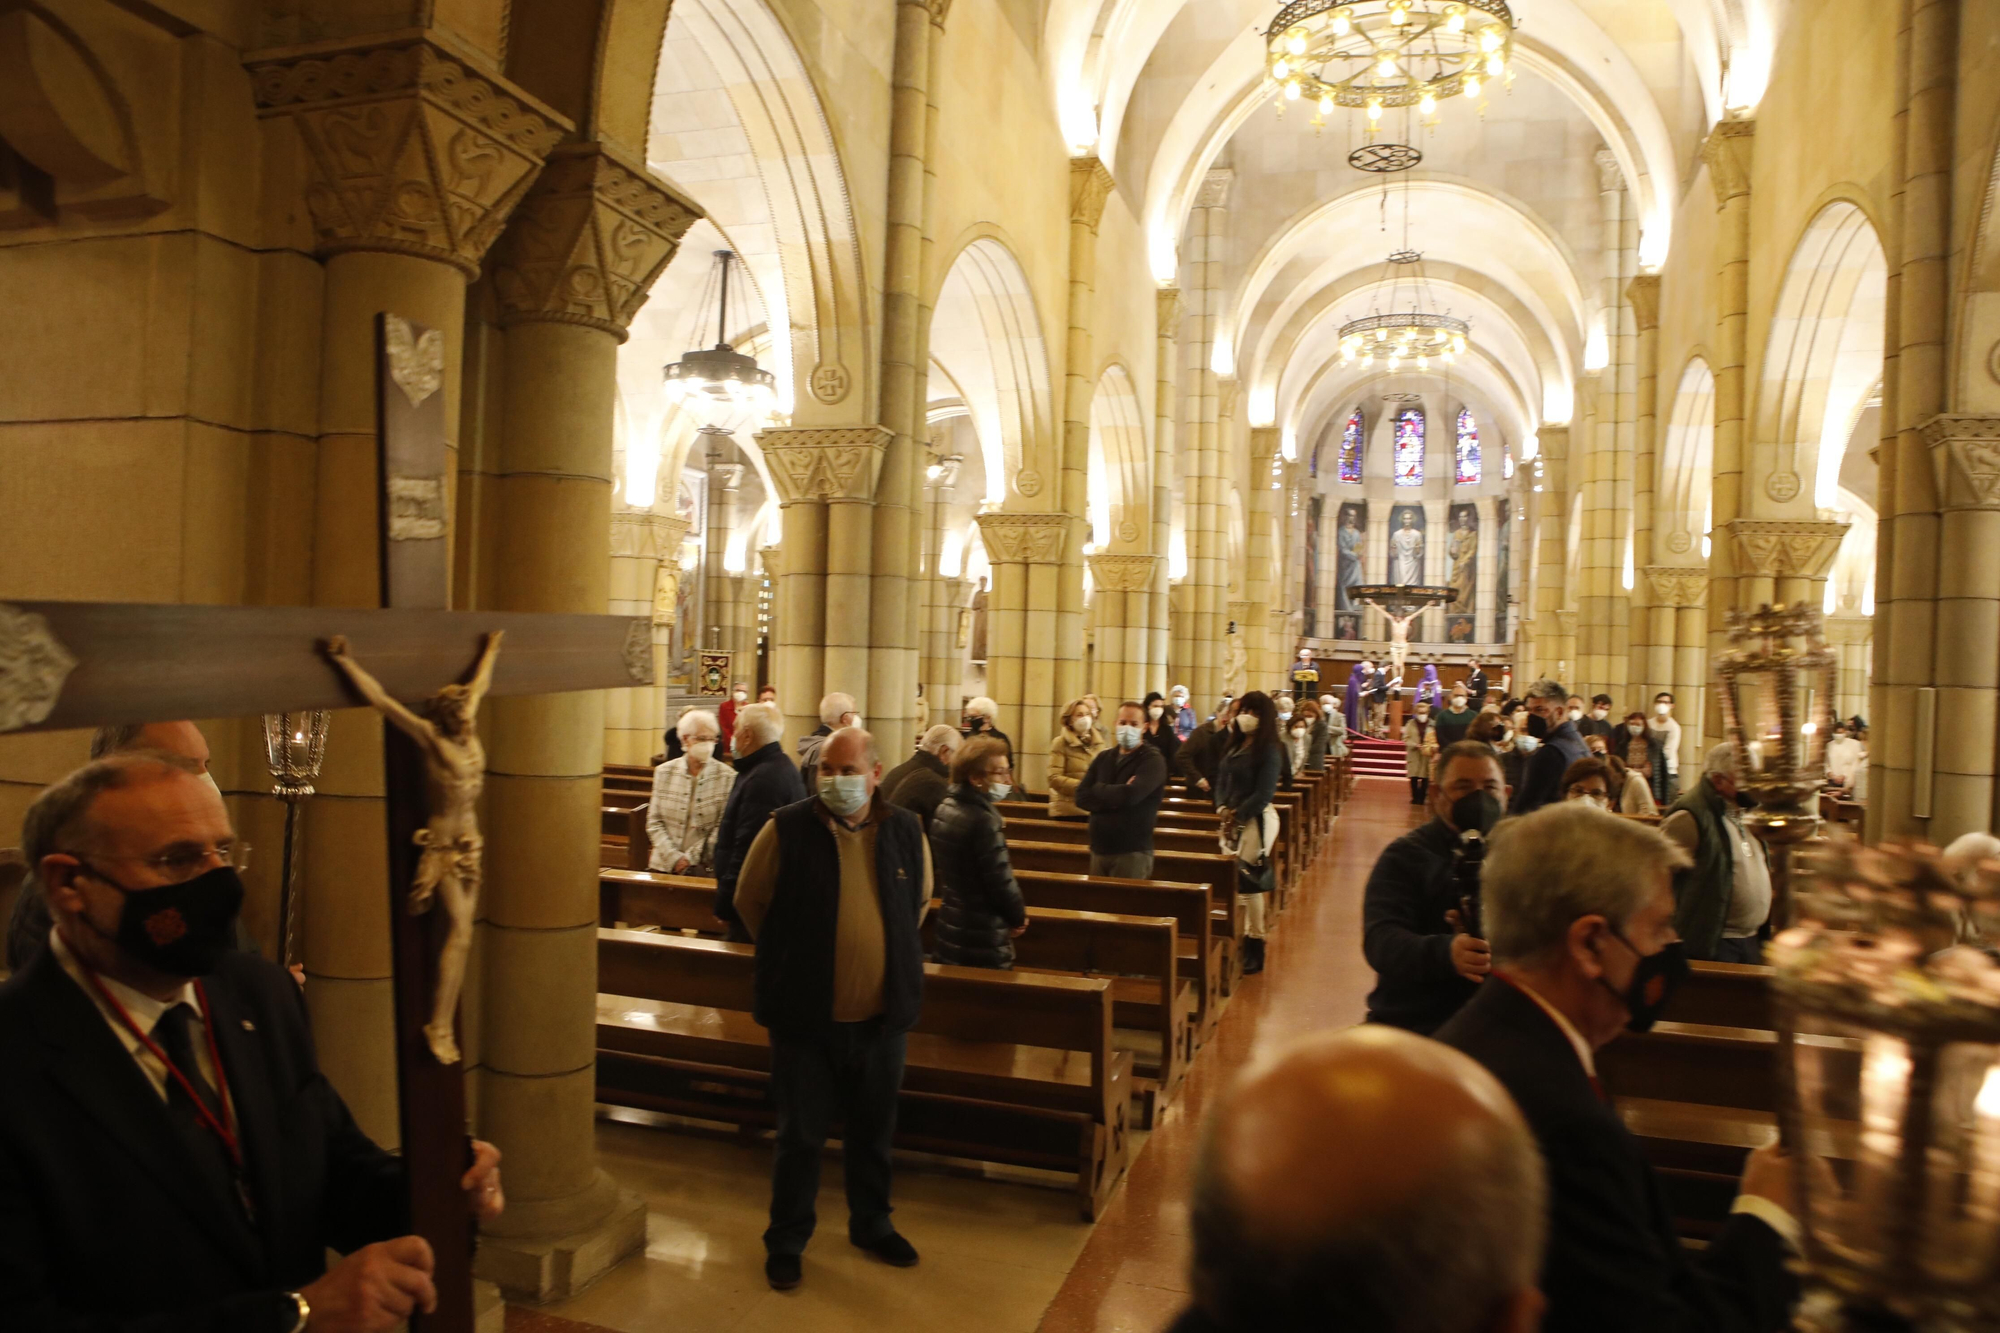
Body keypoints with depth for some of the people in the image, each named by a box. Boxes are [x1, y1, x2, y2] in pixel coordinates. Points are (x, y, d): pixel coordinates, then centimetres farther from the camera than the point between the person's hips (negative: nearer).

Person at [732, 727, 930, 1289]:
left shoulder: (906, 832, -3)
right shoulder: (788, 828, -12)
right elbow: (750, 899, 2)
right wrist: (789, 959, 7)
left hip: (882, 1014, 3)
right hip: (806, 1016, -3)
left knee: (873, 1130, 19)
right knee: (801, 1133, 10)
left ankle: (871, 1223, 40)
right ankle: (787, 1239, 30)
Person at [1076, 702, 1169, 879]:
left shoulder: (1152, 760, -7)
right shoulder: (1103, 757, 11)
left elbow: (1130, 795, -24)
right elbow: (1081, 797, 1)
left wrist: (1098, 789, -6)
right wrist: (1116, 798, -14)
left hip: (1132, 852, -5)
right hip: (1098, 849, 6)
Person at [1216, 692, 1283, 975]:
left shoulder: (1269, 749, -11)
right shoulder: (1236, 745, 13)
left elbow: (1264, 793, -16)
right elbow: (1222, 779, 13)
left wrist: (1238, 815, -13)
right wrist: (1223, 808, -3)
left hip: (1255, 821, -8)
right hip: (1232, 819, 8)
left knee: (1248, 884, -6)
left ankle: (1254, 947, 4)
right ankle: (1238, 939, 17)